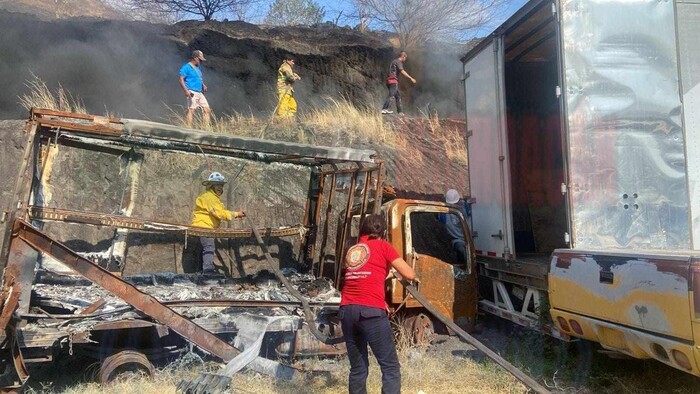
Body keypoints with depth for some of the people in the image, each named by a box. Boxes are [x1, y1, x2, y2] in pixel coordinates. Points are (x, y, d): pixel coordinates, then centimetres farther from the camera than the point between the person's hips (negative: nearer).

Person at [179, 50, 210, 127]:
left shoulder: (198, 67, 20)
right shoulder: (186, 67, -6)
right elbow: (181, 80, -11)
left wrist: (203, 85, 13)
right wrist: (186, 90, -23)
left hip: (200, 93, 9)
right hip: (192, 93, -8)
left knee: (207, 110, 5)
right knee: (190, 110, -12)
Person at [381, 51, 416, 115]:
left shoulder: (395, 61, 24)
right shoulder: (398, 62, -5)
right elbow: (402, 72, -17)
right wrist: (411, 78, -17)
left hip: (389, 81, 10)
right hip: (393, 81, -10)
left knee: (398, 95, 12)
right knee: (391, 95, -17)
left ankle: (400, 111, 12)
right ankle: (384, 109, -28)